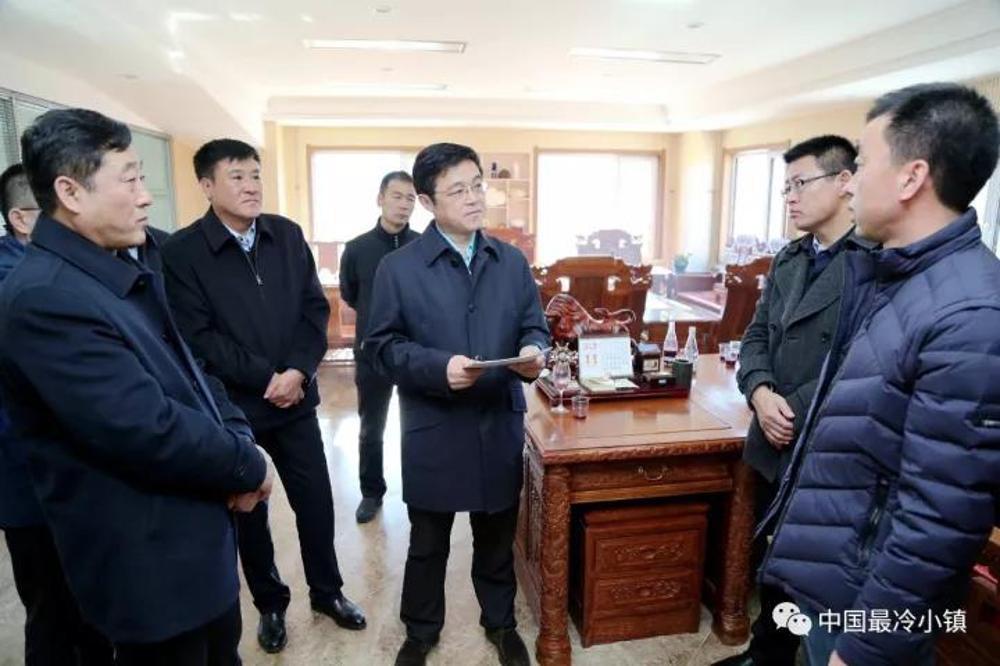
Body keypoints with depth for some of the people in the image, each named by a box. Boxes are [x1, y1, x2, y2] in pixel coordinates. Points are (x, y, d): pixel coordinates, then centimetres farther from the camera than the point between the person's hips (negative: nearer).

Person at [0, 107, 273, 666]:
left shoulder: (127, 273, 7)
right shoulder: (45, 297, -25)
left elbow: (189, 372, 9)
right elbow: (148, 430, -29)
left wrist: (238, 438, -8)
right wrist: (250, 467, -14)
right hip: (151, 562, -9)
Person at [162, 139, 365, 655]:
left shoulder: (287, 234, 2)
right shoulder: (181, 251, -10)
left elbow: (315, 308, 0)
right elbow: (198, 337, -14)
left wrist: (298, 370, -13)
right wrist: (265, 377, -17)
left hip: (295, 395, 3)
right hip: (232, 405, -3)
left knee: (316, 501, 12)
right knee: (248, 510, 14)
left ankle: (326, 591, 35)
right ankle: (270, 603, 36)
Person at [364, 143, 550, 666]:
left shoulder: (513, 261, 4)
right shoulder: (397, 267, -7)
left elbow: (534, 327, 7)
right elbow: (381, 346, -7)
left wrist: (532, 353, -17)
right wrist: (439, 367, -22)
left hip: (501, 426, 3)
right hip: (434, 430, -2)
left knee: (497, 537, 20)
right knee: (428, 541, 16)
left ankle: (500, 623, 43)